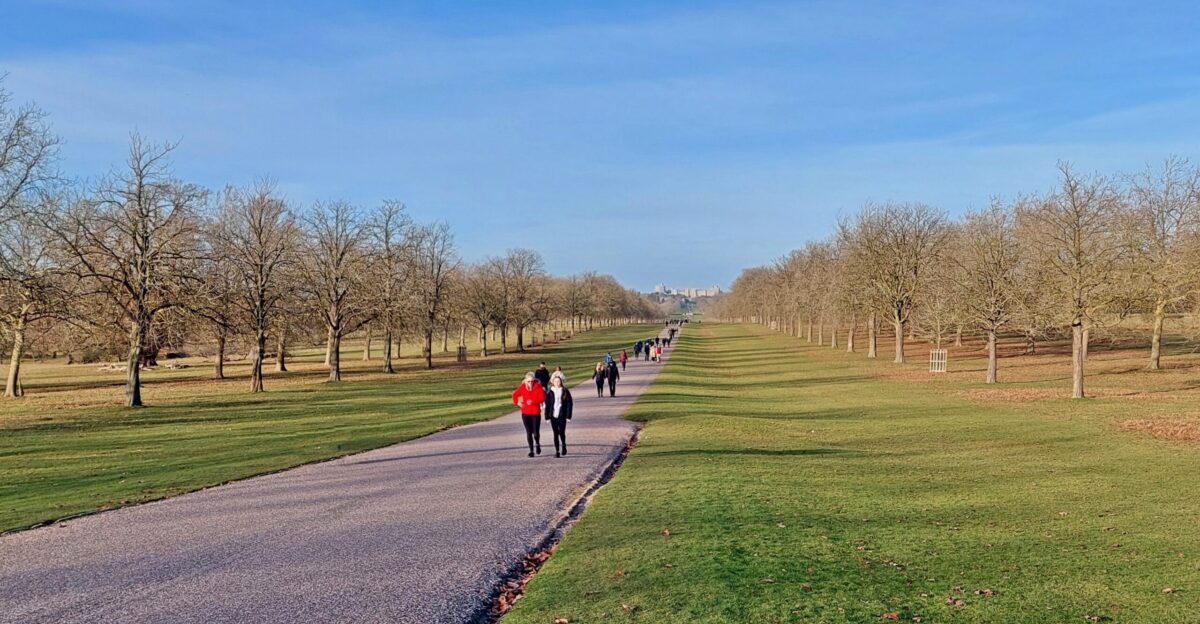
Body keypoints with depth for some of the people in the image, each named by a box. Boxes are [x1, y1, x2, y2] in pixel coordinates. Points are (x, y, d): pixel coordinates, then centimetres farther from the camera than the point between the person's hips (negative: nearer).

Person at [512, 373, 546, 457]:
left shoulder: (538, 387, -5)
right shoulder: (522, 387, 1)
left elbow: (542, 398, -13)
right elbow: (515, 394, 13)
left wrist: (533, 401, -27)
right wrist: (517, 402, -3)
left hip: (536, 413, -2)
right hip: (525, 413, 2)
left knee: (536, 432, -5)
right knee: (529, 432, 3)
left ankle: (537, 444, 28)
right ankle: (531, 450, 12)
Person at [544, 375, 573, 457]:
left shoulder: (565, 392, 0)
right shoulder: (550, 393, 5)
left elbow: (569, 403, 1)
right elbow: (547, 405, 7)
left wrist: (568, 415, -5)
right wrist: (547, 416, 1)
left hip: (562, 416, -2)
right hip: (553, 416, 2)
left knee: (561, 432, -10)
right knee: (555, 434, 5)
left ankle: (563, 444, 20)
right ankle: (557, 451, 11)